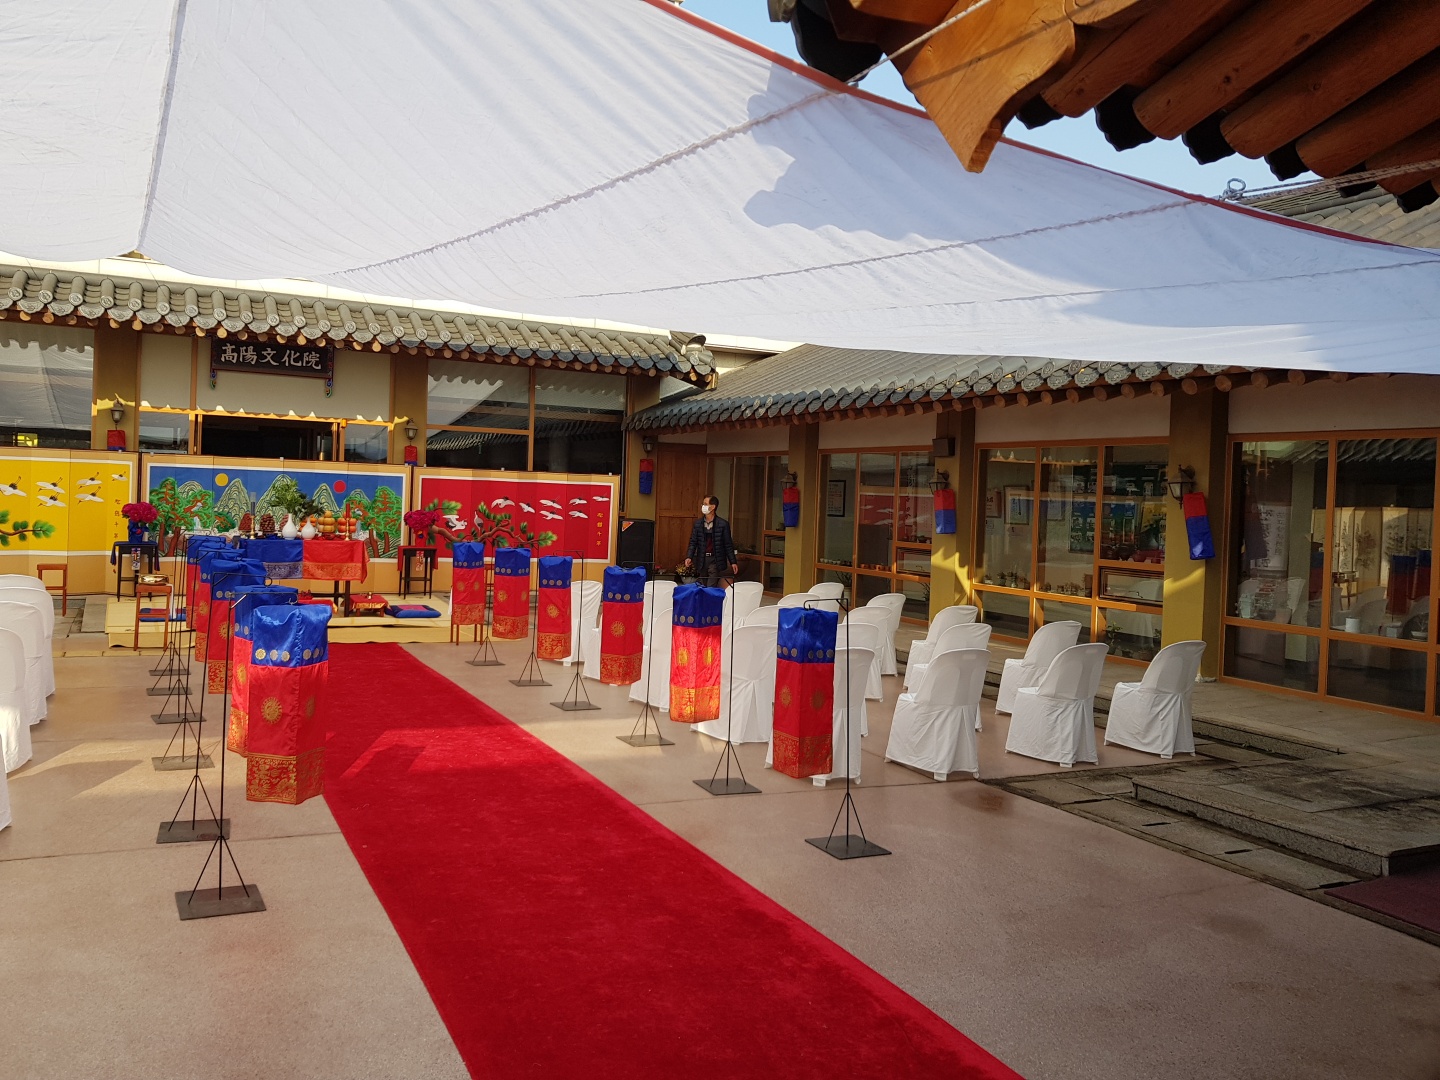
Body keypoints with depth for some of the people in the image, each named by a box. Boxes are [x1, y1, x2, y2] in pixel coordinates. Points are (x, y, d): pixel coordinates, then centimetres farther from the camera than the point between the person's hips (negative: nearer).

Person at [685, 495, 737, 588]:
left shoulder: (723, 524, -3)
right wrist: (689, 557, -9)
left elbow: (728, 545, 0)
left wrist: (733, 562, -2)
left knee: (711, 588, -11)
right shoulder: (697, 524, 6)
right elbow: (693, 542, 6)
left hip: (715, 560, -4)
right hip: (701, 560, 4)